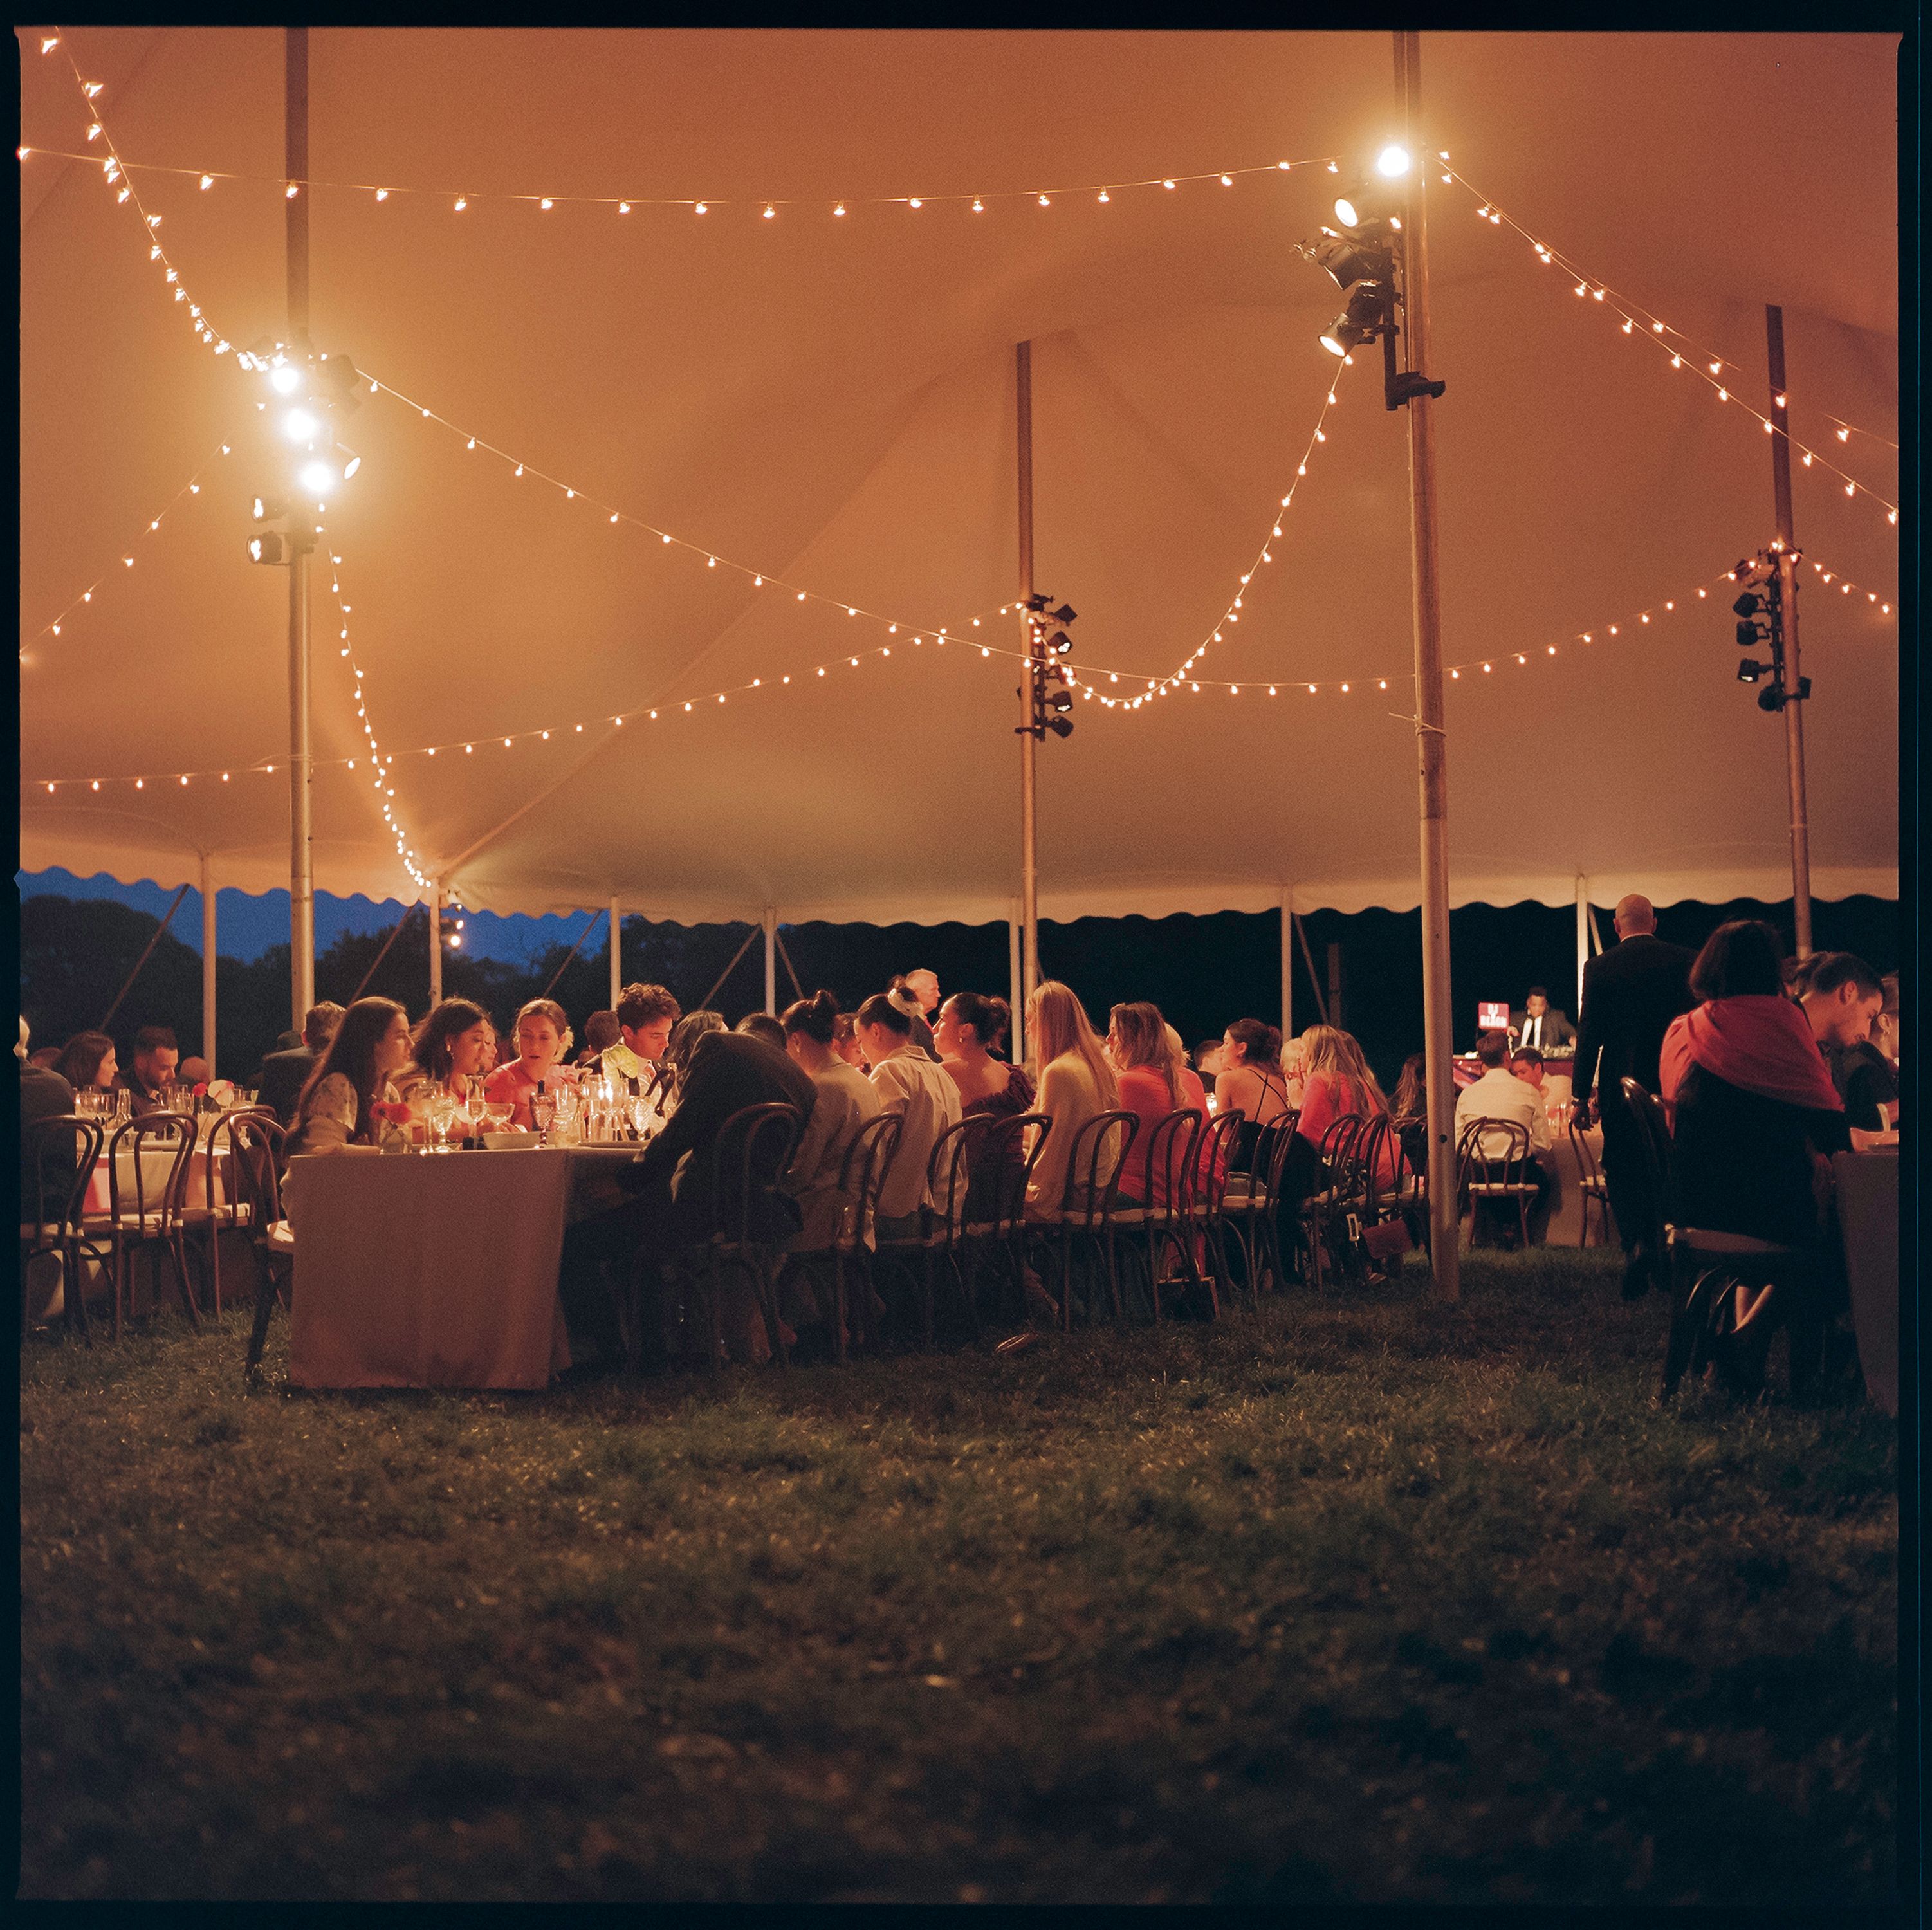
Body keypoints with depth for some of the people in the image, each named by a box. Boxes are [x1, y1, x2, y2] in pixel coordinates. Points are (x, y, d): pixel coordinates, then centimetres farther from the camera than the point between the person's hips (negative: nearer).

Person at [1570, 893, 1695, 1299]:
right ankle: (1665, 1264, 20)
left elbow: (1589, 1034, -6)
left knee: (1622, 1174, 7)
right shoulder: (1683, 961, 0)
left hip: (1621, 1088, -2)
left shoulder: (1600, 968, -5)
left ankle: (1636, 1244, -16)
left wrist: (1581, 1096, -1)